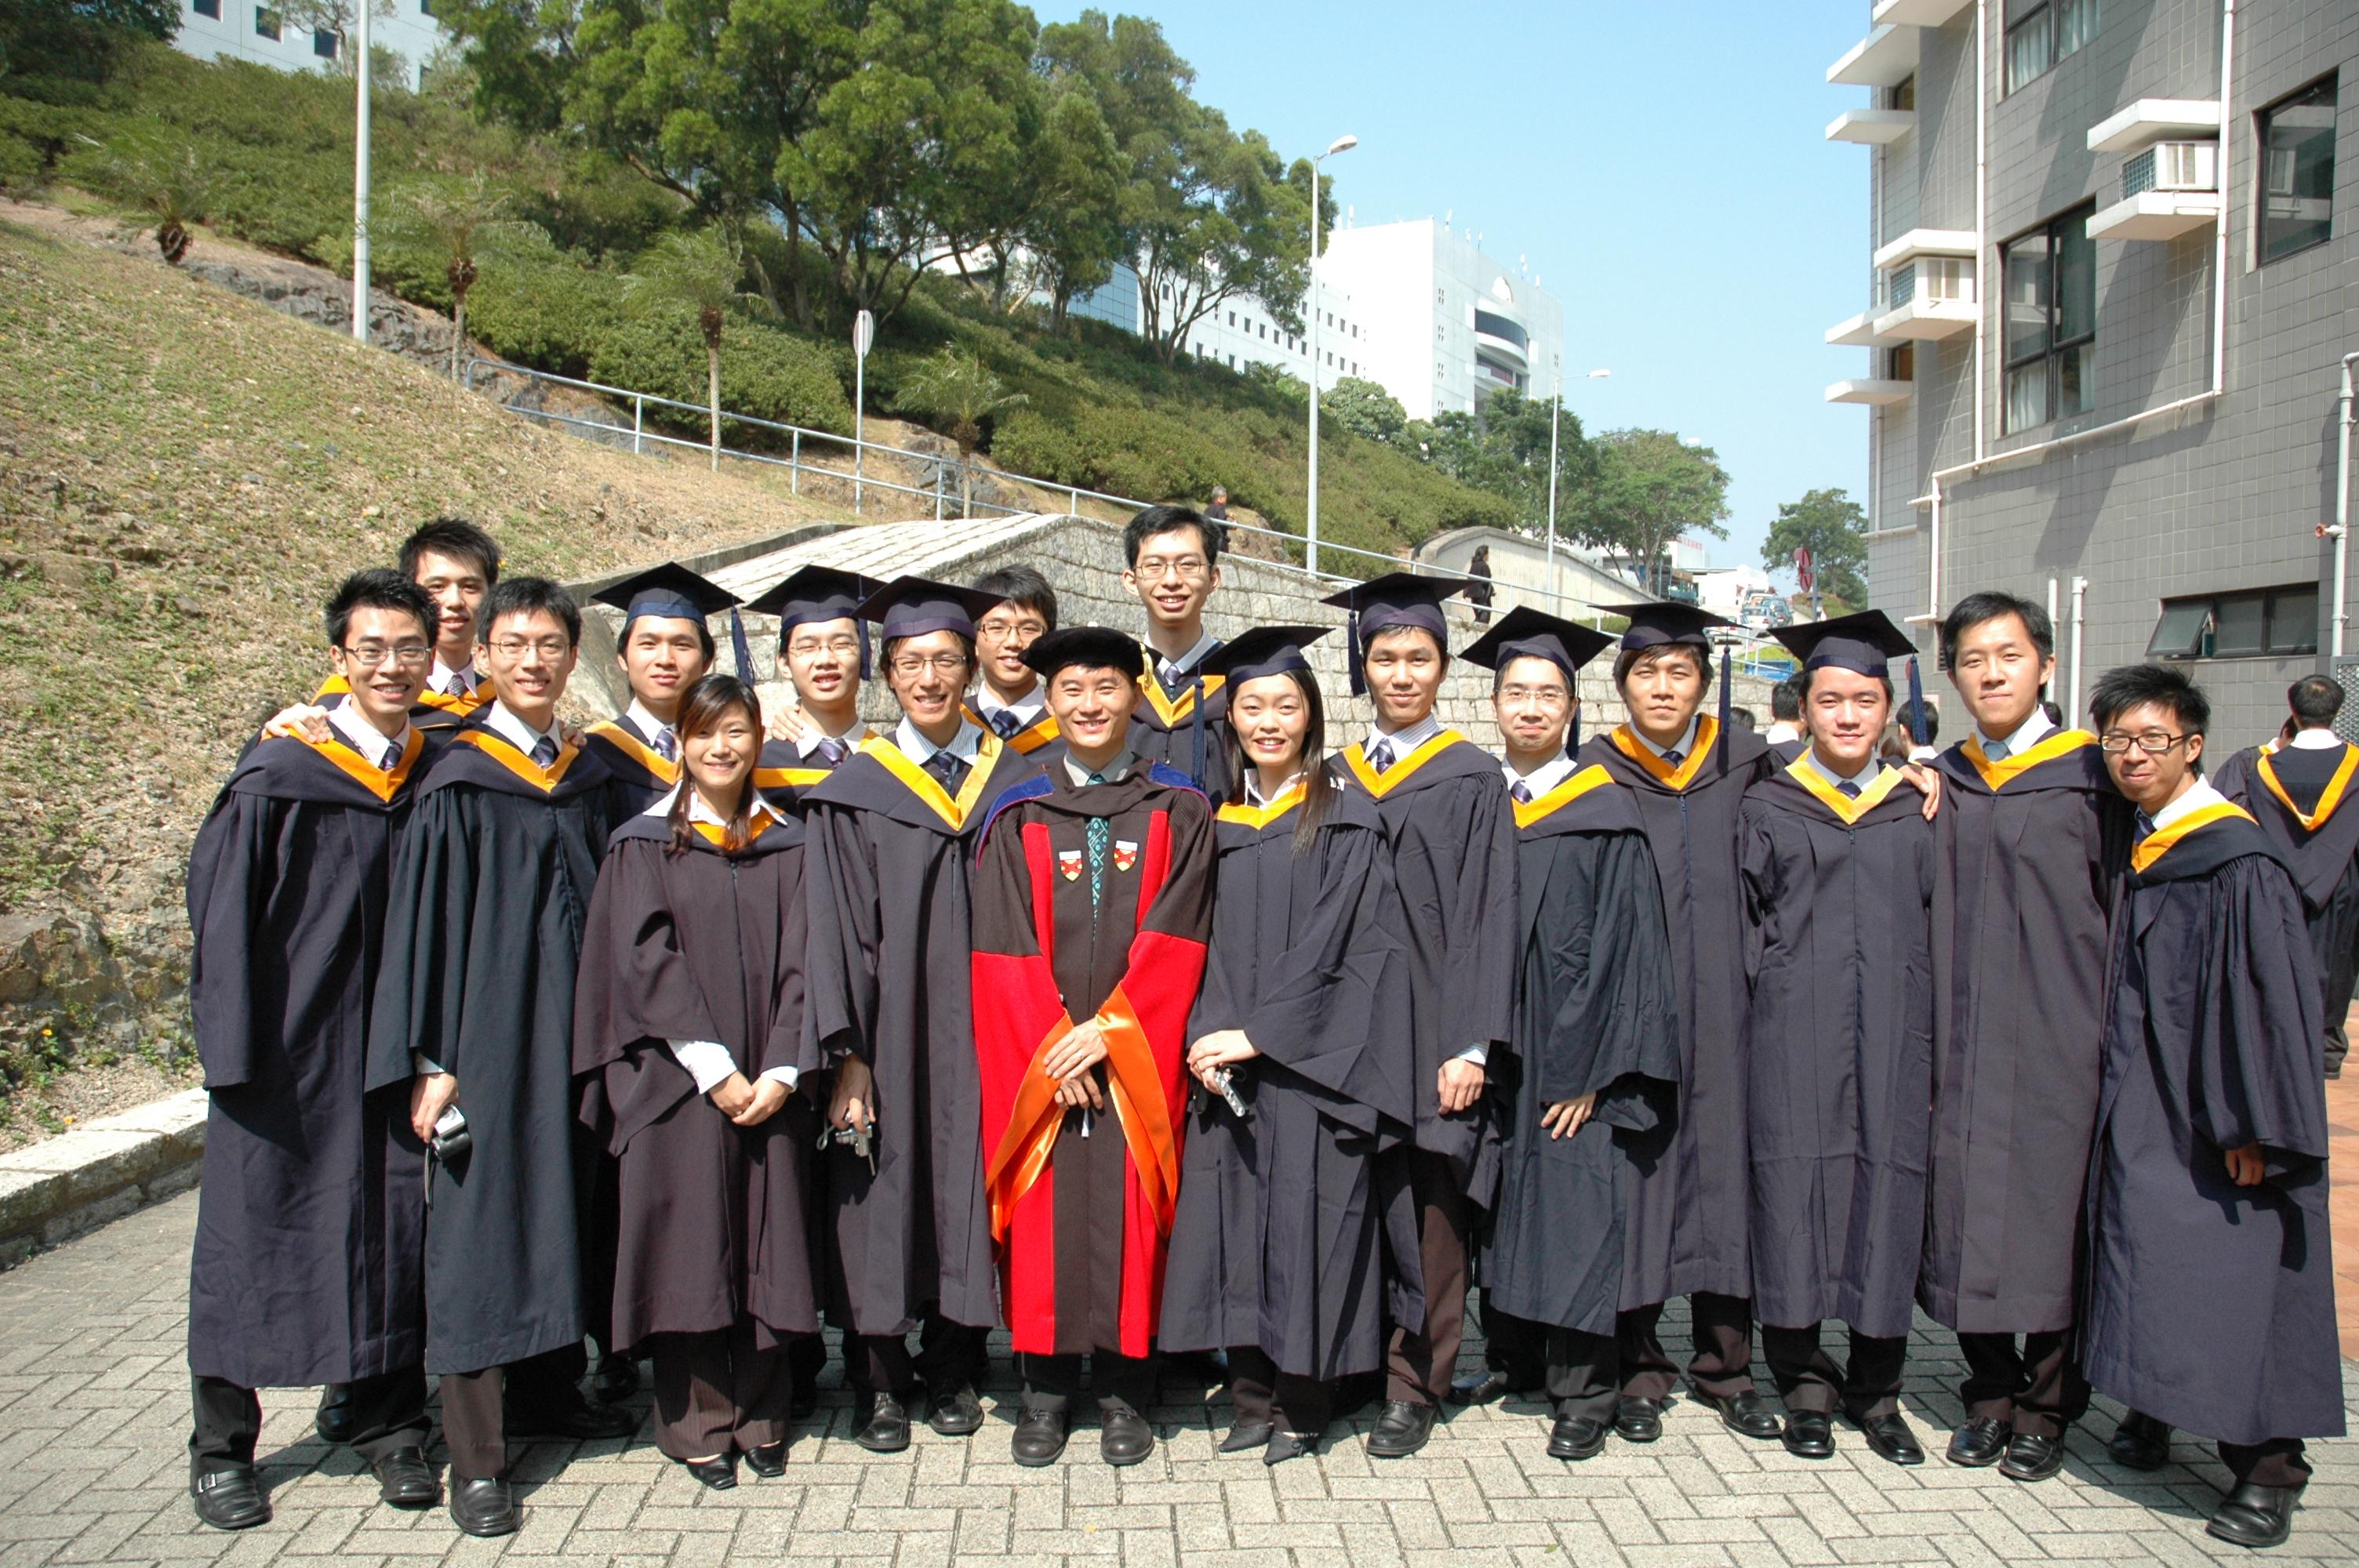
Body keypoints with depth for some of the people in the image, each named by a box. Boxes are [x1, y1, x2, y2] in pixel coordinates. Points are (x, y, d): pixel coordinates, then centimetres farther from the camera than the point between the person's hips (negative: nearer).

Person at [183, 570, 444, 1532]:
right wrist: (234, 1054, -10)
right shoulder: (275, 781, -7)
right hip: (286, 1054, -3)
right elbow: (221, 913, -6)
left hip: (394, 1055, 3)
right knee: (255, 1236, 8)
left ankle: (388, 1425, 24)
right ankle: (221, 1446, 24)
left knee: (393, 1234, 8)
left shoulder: (435, 782, 4)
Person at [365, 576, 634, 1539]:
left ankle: (548, 1391, 29)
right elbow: (423, 924, -9)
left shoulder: (586, 780, 9)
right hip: (487, 1031, -5)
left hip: (577, 1031, 6)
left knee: (560, 1212, 13)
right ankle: (476, 1455, 5)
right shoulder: (458, 783, -6)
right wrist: (430, 1062, -13)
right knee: (479, 1225, -2)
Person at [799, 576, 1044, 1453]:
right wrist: (847, 1056, -10)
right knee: (884, 1196, 2)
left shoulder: (1014, 782, 7)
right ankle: (880, 1381, 17)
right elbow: (837, 929, -2)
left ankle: (953, 1371, 21)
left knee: (968, 1189, 6)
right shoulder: (854, 792, 2)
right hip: (890, 1036, -1)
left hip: (981, 1037, 2)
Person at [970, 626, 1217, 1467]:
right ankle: (1046, 1386, 17)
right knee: (1044, 1222, 4)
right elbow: (1005, 951, -1)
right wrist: (1052, 1051, -10)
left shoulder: (1177, 812, 5)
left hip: (1136, 1059, -1)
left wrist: (1107, 1030, -13)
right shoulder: (1016, 816, 7)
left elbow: (1174, 940, -4)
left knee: (1128, 1219, 2)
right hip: (1036, 1060, 1)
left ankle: (1122, 1390, 16)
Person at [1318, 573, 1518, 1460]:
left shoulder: (1473, 780, 1)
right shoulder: (1335, 777, 12)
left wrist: (1471, 1044, -12)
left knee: (1427, 1204, -1)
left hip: (1432, 1030, -3)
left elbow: (1488, 915, -4)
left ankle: (1412, 1386, 10)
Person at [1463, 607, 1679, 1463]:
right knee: (1503, 1208, 12)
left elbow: (1621, 944, -9)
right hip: (1490, 1054, 4)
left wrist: (1586, 1070, -14)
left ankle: (1584, 1390, 9)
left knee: (1575, 1213, -2)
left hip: (1571, 1057, -4)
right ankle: (1512, 1355, 27)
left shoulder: (1606, 814, -5)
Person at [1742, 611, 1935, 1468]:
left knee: (1886, 1195, 3)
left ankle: (1875, 1389, 17)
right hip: (1794, 1038, -2)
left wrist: (1937, 1046, 4)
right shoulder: (1767, 808, 6)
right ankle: (1806, 1385, 12)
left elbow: (1939, 929, 10)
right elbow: (1744, 923, 4)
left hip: (1893, 1039, 2)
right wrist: (1768, 1007, -5)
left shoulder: (1917, 811, 11)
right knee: (1796, 1191, -2)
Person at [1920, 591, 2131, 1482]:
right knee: (1964, 1214, 6)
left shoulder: (2089, 775, -1)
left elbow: (2122, 909, -3)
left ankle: (2045, 1406, 17)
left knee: (2047, 1208, 2)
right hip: (1961, 1042, 4)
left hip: (2056, 1039, -3)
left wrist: (2112, 1034, -8)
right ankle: (1989, 1394, 21)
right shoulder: (1940, 782, 11)